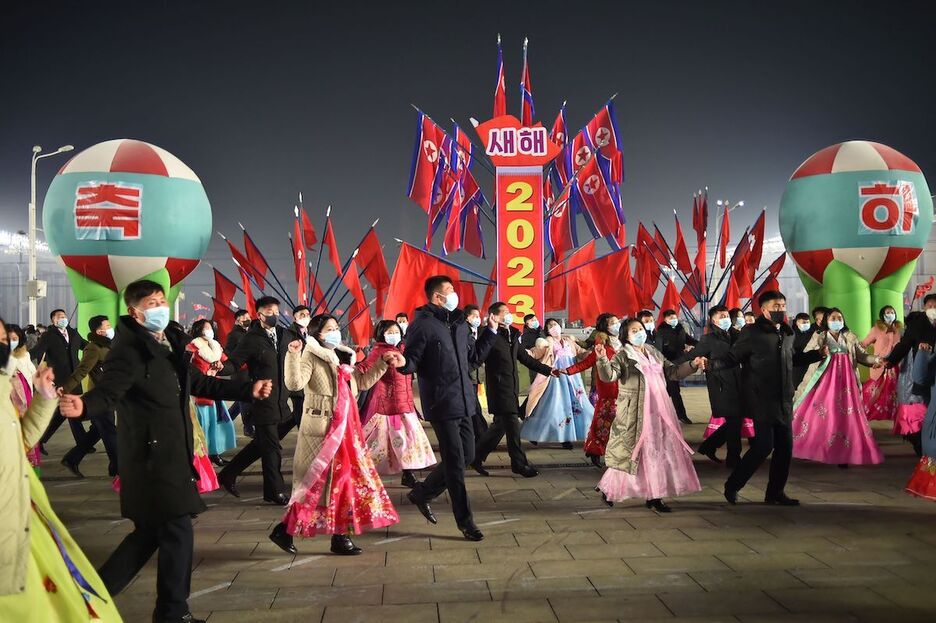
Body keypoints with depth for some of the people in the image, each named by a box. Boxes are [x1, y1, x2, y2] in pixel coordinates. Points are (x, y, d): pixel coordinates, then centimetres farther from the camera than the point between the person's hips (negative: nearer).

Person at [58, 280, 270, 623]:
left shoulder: (171, 343, 11)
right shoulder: (129, 349, -14)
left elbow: (197, 383, 20)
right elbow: (109, 392, -26)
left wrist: (248, 390, 22)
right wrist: (84, 405, -49)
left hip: (171, 452, 9)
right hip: (150, 455, -9)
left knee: (150, 532, 16)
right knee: (177, 530, -2)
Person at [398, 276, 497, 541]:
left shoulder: (459, 324, 14)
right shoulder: (423, 325, -11)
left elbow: (473, 356, 23)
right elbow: (410, 364, -13)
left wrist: (491, 331, 21)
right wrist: (402, 363, -36)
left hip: (463, 402, 8)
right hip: (441, 404, -8)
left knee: (467, 456, 13)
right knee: (455, 462, -2)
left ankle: (422, 493, 30)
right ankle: (465, 521, 10)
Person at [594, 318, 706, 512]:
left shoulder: (655, 354, 15)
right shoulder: (622, 356, -4)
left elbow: (674, 372, 17)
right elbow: (609, 376, -19)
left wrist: (692, 365, 3)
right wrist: (603, 359, -37)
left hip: (658, 412, 6)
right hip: (634, 414, -6)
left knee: (658, 451, 5)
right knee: (630, 452, -2)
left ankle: (654, 497, 13)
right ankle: (608, 488, 16)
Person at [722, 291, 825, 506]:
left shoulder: (787, 334, 14)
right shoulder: (752, 333, -8)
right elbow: (732, 357, -10)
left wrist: (818, 354, 21)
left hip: (783, 401, 7)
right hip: (761, 400, -7)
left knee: (785, 446, 7)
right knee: (764, 445, -12)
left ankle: (775, 492, 22)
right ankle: (732, 485, 5)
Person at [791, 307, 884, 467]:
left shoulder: (850, 337, 12)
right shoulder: (819, 336, 6)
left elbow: (861, 355, 8)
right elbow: (805, 356, 1)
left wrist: (876, 360, -10)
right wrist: (817, 352, -19)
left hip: (845, 382, 2)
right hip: (824, 381, -2)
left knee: (844, 415, -1)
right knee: (817, 413, -7)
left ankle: (842, 454, 4)